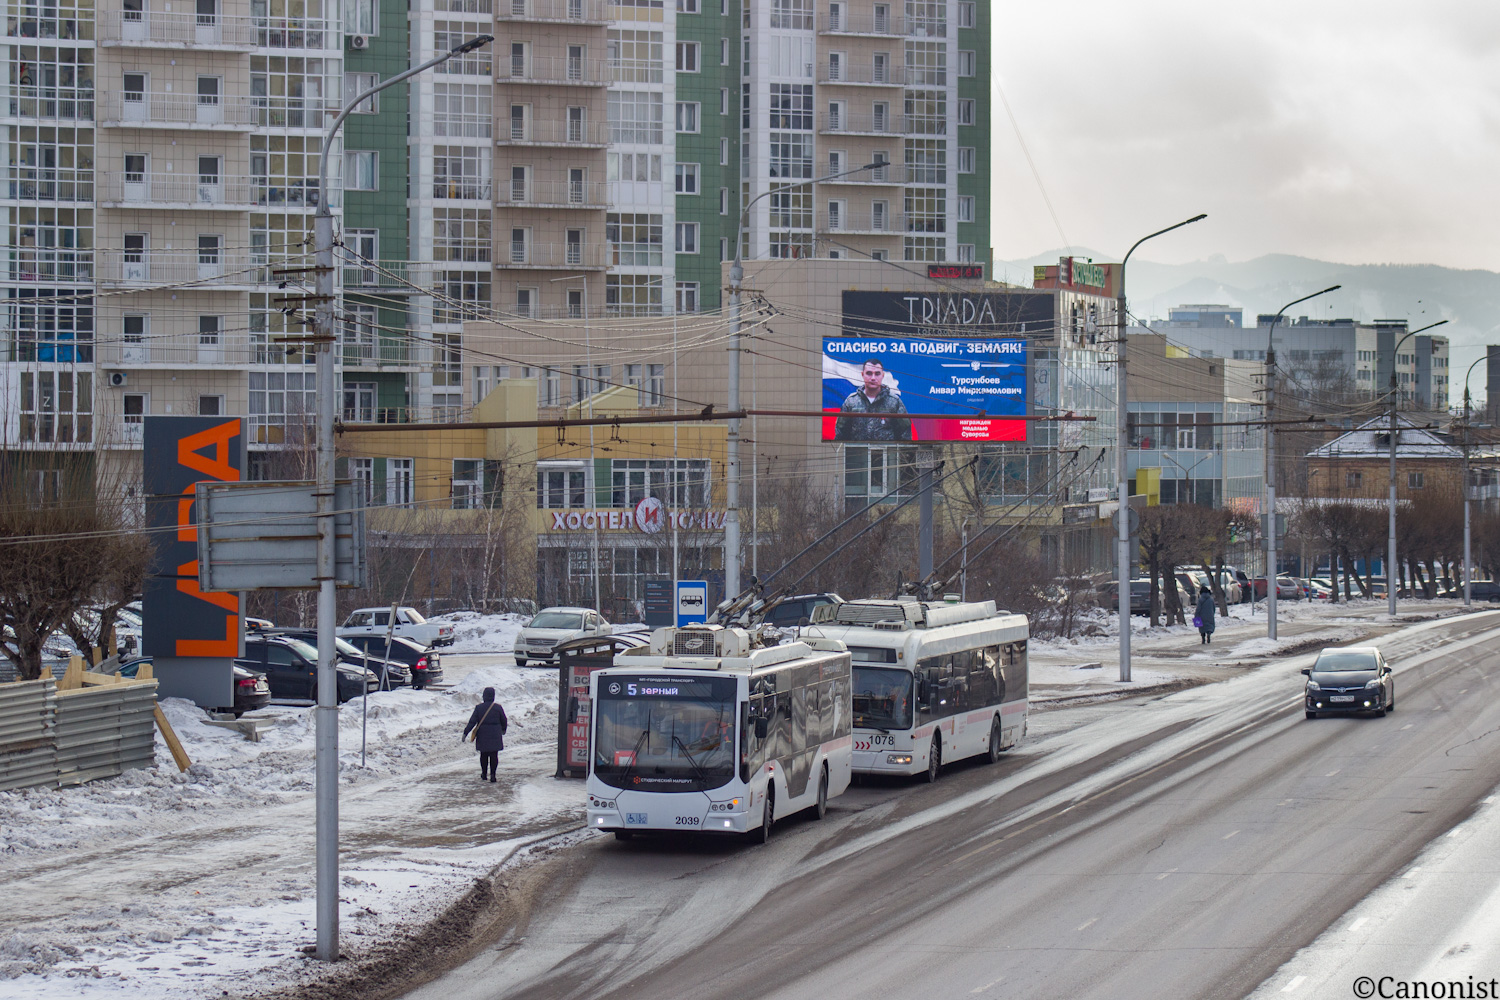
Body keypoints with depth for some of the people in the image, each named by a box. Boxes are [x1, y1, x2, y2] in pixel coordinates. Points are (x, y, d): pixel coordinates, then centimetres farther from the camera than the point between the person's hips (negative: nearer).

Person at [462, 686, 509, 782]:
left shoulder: (479, 708, -5)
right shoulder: (498, 708, -5)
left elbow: (472, 722, -7)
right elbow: (504, 721, 5)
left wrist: (465, 733, -3)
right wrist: (503, 730, 25)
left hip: (482, 735, 1)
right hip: (495, 735, -1)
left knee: (484, 755, 15)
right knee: (494, 755, 3)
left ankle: (484, 774, 23)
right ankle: (492, 774, -6)